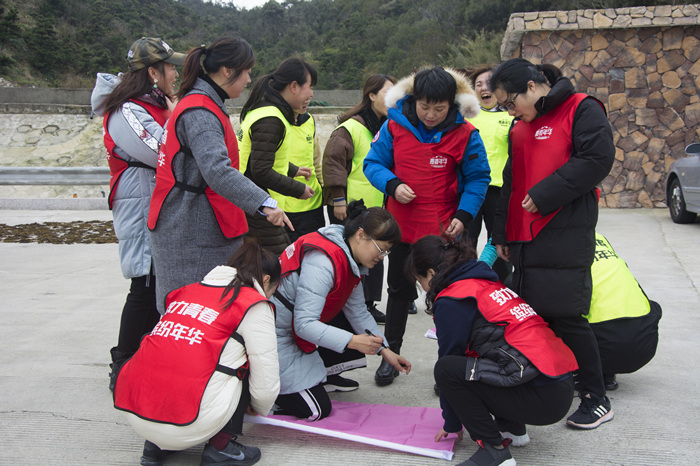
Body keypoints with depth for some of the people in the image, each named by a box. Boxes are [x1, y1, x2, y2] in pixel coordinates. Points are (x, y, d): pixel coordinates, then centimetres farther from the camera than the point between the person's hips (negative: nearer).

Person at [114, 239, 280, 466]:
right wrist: (260, 408, 26)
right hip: (187, 426, -6)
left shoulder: (186, 292, 20)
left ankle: (156, 444, 22)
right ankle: (219, 448, 9)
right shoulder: (255, 306, 2)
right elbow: (265, 382, 2)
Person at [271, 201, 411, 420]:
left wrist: (384, 350, 4)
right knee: (316, 411, -10)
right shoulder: (322, 261, -29)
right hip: (278, 335, -10)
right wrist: (352, 341, -36)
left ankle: (321, 375, 18)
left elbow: (358, 311, 10)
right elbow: (304, 324, -32)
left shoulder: (350, 258, 3)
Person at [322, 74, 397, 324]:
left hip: (375, 205, 8)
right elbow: (332, 161, -17)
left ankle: (368, 304, 26)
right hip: (349, 207, -8)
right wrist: (338, 199, -18)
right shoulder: (351, 127, -14)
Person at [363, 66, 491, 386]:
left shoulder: (465, 133, -9)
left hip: (444, 230, -2)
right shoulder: (394, 126, -6)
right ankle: (391, 354, 30)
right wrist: (392, 184, -20)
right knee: (399, 290, 15)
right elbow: (373, 163, 0)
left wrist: (464, 215, -15)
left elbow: (477, 178, -3)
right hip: (402, 226, 2)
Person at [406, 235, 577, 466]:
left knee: (446, 368, -12)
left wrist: (452, 424, 17)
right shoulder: (488, 283, 21)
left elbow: (449, 355, 3)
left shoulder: (451, 301, -6)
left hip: (543, 398, -9)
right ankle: (513, 428, 21)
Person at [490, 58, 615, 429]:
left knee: (566, 316, -8)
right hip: (524, 239, 8)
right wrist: (501, 235, 19)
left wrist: (545, 194, -16)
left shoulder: (581, 110, -4)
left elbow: (598, 159, -16)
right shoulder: (520, 128, 20)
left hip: (566, 238, -8)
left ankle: (596, 398, 6)